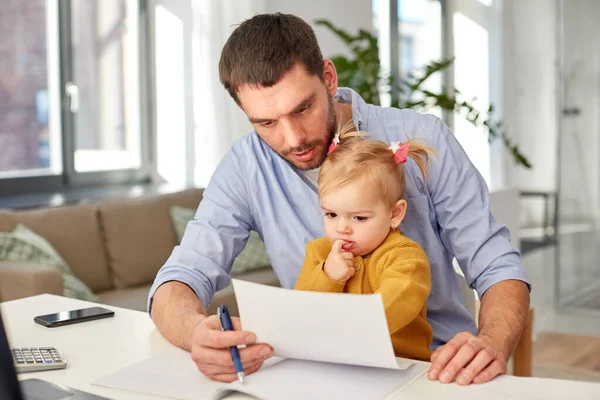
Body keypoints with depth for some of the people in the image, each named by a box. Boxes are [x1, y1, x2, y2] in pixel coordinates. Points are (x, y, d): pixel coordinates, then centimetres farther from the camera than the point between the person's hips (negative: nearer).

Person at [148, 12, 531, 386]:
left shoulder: (423, 139, -11)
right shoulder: (246, 167, -7)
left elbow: (497, 266, -8)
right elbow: (179, 281, -10)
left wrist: (492, 344, -29)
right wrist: (198, 332, -34)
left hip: (438, 370, 1)